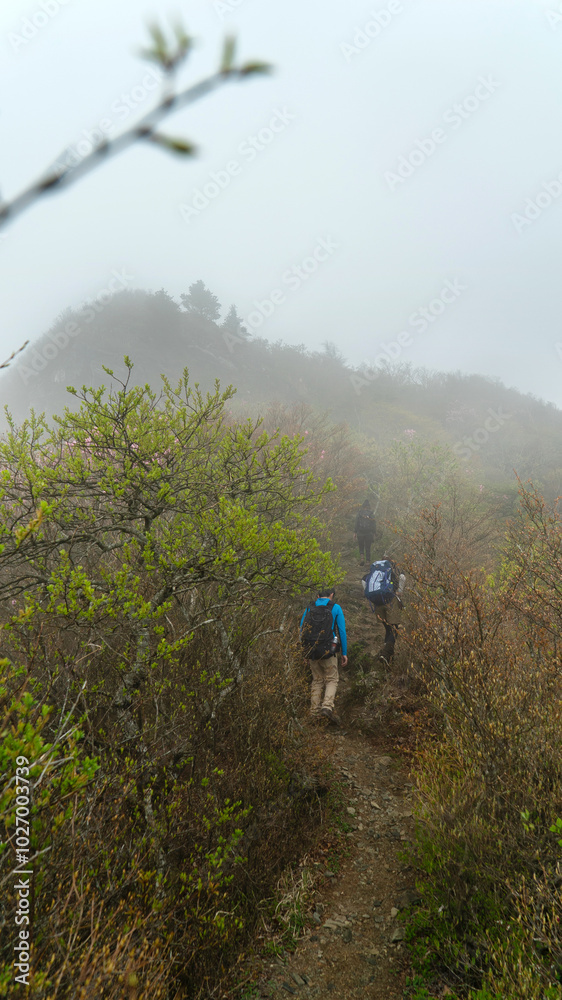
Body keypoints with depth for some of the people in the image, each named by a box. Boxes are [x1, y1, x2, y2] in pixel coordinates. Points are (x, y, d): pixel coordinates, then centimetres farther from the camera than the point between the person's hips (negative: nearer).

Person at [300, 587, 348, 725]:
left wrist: (305, 651, 16)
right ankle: (327, 706, -12)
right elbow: (342, 631, -1)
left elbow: (301, 631, 9)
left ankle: (315, 713, 12)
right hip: (328, 651, -3)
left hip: (311, 651, 3)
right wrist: (344, 653, 4)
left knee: (317, 680, 16)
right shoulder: (335, 608, 1)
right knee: (332, 680, 9)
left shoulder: (309, 608, 9)